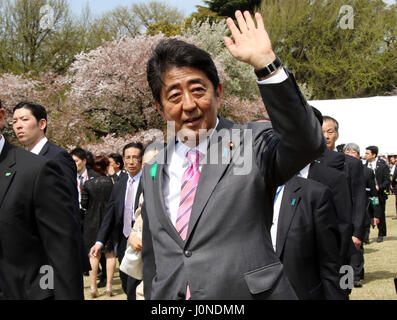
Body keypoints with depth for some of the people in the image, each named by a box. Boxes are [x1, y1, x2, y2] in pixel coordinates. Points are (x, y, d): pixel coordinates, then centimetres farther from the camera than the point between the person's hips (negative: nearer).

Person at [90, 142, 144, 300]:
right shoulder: (118, 185, 12)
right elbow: (110, 215, 11)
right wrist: (99, 241, 2)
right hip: (123, 242, 7)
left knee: (134, 289, -11)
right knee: (126, 286, 15)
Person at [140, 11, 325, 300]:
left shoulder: (253, 144, -6)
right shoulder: (153, 173, 8)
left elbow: (307, 144, -27)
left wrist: (265, 63, -32)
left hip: (249, 291, -4)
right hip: (169, 296, 4)